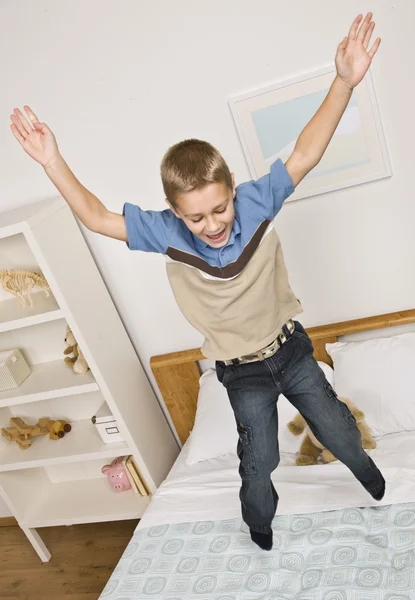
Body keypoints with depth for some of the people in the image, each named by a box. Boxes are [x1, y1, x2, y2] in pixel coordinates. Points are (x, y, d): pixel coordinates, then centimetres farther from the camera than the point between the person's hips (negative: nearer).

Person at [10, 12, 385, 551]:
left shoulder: (257, 201, -20)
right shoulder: (166, 233, -21)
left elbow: (304, 155, -20)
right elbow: (97, 217, -17)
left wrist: (344, 82, -28)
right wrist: (53, 162, -25)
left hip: (290, 348, 2)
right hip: (242, 371, -1)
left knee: (338, 430, 18)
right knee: (259, 457, 11)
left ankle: (373, 480, 55)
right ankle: (260, 523, 46)